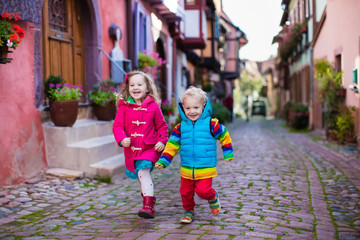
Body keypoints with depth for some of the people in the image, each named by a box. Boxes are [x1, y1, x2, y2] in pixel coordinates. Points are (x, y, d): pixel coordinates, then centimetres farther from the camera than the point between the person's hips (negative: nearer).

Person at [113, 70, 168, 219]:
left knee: (143, 172, -23)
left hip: (149, 148, -3)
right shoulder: (124, 107, -1)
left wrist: (162, 141, -7)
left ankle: (148, 206, -23)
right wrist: (121, 139, -23)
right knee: (139, 176, 19)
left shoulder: (153, 106, -2)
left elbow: (162, 126, 7)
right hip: (131, 149, 3)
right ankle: (147, 195, 45)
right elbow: (117, 125, -5)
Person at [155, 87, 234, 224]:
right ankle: (189, 211, 34)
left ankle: (213, 198, 21)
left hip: (206, 168, -3)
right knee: (185, 192, 8)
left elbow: (224, 136, 9)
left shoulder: (211, 124, -6)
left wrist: (228, 154, 15)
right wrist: (163, 161, -1)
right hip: (186, 169, 3)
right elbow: (172, 145, 6)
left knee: (203, 190, -14)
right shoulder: (181, 127, 2)